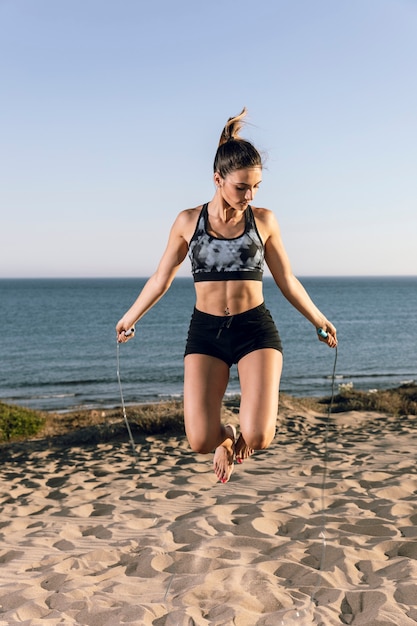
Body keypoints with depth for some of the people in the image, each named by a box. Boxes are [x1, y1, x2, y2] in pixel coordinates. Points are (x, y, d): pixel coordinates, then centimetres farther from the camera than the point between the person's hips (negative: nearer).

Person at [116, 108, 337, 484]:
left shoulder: (264, 221, 2)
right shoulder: (188, 221, 3)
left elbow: (287, 281, 13)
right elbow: (161, 279, 15)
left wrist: (319, 320, 19)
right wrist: (129, 319, 22)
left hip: (255, 329, 0)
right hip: (206, 331, 1)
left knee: (259, 437, -17)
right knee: (200, 442, -11)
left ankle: (242, 437, 22)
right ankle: (225, 439, 27)